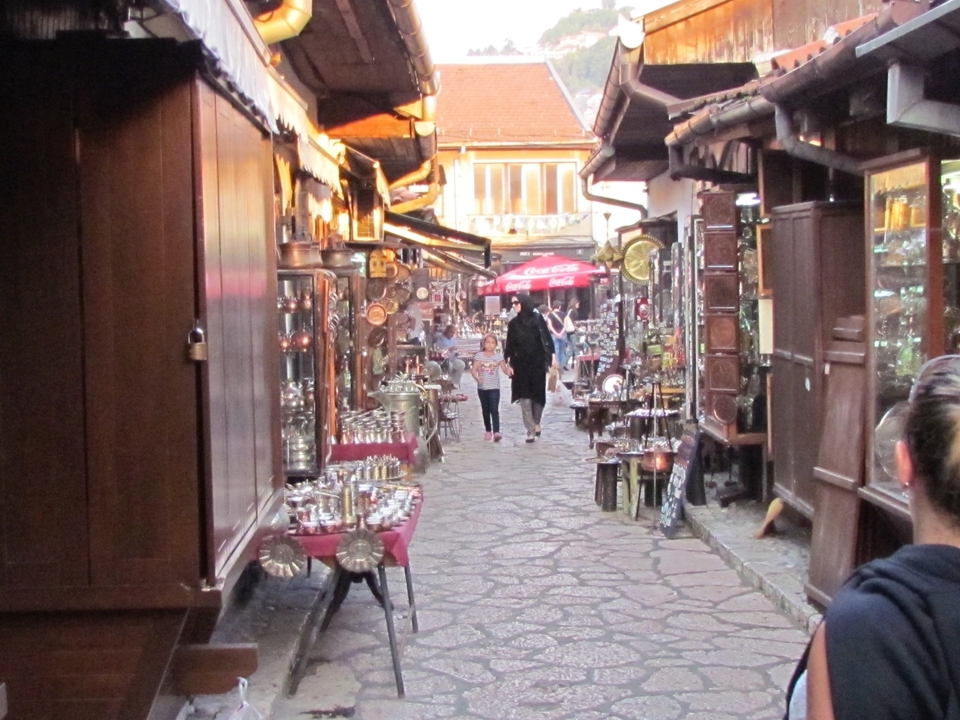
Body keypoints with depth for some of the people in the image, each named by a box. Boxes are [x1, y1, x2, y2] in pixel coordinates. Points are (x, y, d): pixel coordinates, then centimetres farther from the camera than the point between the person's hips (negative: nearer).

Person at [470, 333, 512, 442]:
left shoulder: (498, 356, 1)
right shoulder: (479, 356, 1)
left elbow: (505, 370, 1)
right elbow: (473, 370, -4)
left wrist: (508, 370, -22)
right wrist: (476, 377, -23)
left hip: (494, 388, -2)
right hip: (482, 387, 2)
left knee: (494, 410, -12)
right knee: (485, 410, 12)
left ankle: (496, 432, -21)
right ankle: (488, 431, 24)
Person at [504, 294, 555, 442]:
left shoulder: (538, 319, -1)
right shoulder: (513, 324, 6)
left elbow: (547, 339, -2)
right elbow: (509, 345, 6)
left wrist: (551, 357, -8)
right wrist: (508, 363, -2)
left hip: (537, 363, -1)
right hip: (520, 365, 1)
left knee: (538, 394, 5)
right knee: (525, 397, -4)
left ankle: (536, 423, 28)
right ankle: (531, 431, -2)